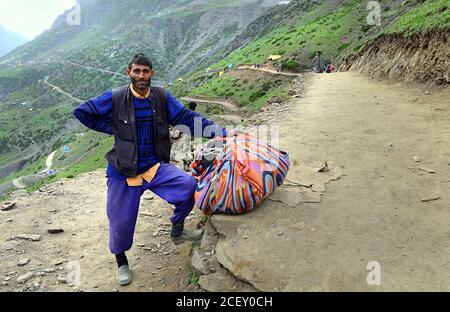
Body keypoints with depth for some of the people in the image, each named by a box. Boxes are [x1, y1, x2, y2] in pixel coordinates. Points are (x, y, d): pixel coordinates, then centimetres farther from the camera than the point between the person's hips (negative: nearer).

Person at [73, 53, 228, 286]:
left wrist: (221, 132, -17)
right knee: (121, 222, 4)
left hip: (156, 166, 2)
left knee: (189, 185, -19)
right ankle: (121, 262, 38)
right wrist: (112, 128, -6)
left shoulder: (162, 97, -3)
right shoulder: (115, 98, -8)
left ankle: (177, 232, 10)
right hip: (123, 171, -1)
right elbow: (81, 112, 0)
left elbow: (188, 118, -7)